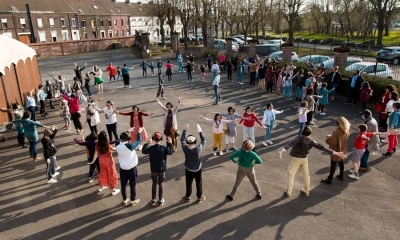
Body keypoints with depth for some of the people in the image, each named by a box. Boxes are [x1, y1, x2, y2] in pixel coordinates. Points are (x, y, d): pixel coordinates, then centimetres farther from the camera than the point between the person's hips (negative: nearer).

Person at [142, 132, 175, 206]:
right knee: (161, 184, 15)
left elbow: (143, 151, 4)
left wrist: (147, 143, 14)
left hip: (153, 170, 1)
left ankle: (153, 200, 27)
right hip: (162, 169, -1)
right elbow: (171, 152, -1)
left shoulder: (150, 148, -16)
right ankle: (161, 200, 25)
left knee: (154, 184, 17)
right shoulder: (164, 148, -19)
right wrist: (170, 143, 8)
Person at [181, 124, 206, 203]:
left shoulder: (185, 149, -25)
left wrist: (184, 130, -4)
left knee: (188, 184, 21)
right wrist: (200, 131, -11)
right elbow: (203, 140, -14)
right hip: (198, 170, -1)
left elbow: (182, 140, -8)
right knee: (199, 184, 19)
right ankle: (199, 197, 35)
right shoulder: (198, 149, -29)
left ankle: (187, 197, 39)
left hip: (188, 170, 1)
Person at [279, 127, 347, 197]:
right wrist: (335, 153, -10)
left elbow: (290, 144, -37)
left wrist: (282, 150, -52)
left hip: (295, 158, -3)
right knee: (306, 175, 20)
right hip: (304, 159, 3)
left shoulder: (299, 138, -22)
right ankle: (306, 191, 31)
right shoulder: (311, 141, -12)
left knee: (291, 175, 7)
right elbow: (322, 147, -13)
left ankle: (288, 192, 12)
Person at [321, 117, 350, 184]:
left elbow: (333, 141, -28)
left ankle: (329, 179, 13)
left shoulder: (337, 132, -31)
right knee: (341, 162, 25)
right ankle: (341, 175, 42)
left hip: (336, 151, -8)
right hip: (342, 150, 8)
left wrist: (328, 137, -10)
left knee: (333, 165, 2)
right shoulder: (346, 131, -6)